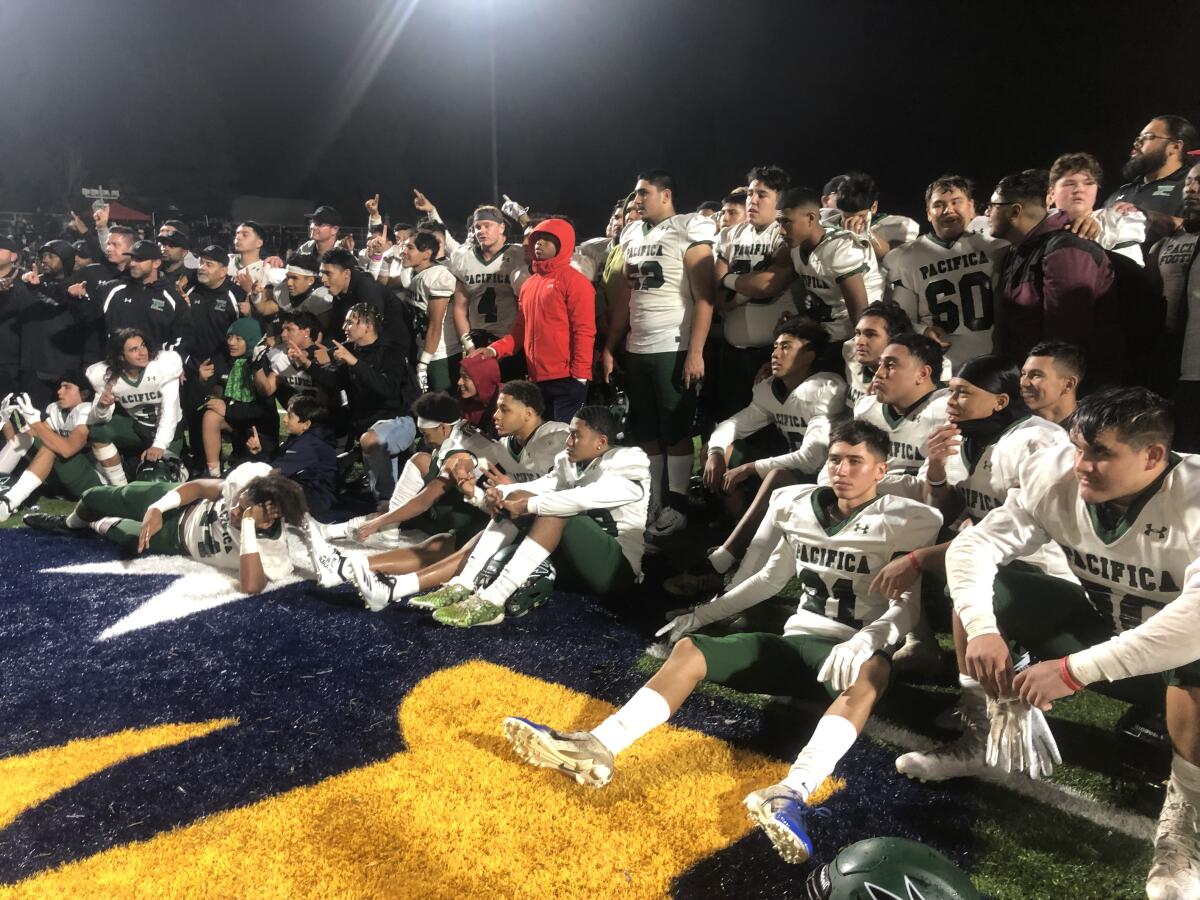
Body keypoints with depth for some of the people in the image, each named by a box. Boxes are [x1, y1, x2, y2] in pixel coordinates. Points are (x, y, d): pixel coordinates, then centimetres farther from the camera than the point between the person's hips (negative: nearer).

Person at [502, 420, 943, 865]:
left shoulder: (908, 522, -4)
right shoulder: (800, 506, 10)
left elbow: (906, 606, -13)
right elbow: (770, 577, 20)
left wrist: (861, 643, -32)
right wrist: (705, 612, 15)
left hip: (851, 652, -5)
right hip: (799, 639, 5)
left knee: (872, 671, -41)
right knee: (689, 647, -14)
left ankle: (793, 791, -60)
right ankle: (600, 748, -32)